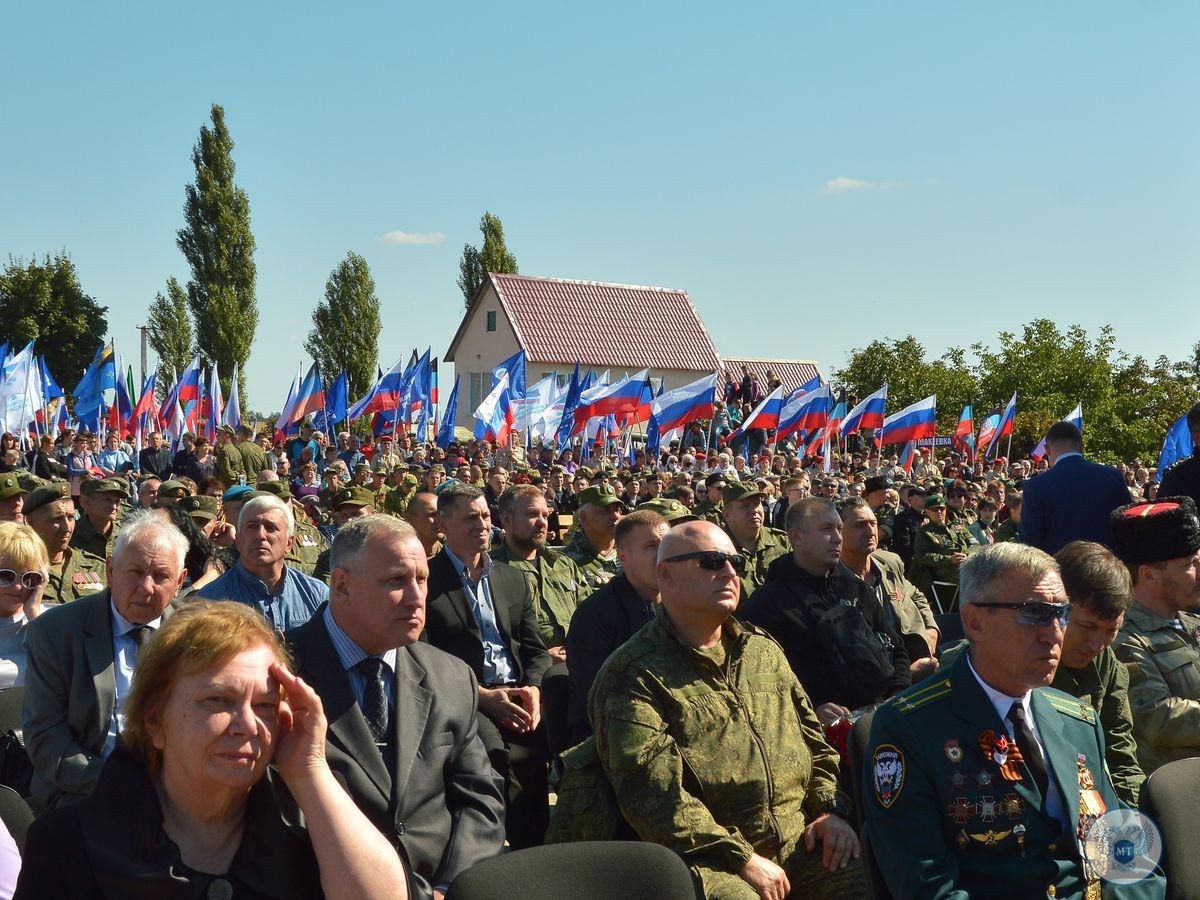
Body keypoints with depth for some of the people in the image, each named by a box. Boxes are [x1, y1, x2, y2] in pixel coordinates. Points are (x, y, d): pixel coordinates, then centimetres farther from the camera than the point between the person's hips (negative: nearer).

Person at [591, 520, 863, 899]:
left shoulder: (764, 650, 17)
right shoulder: (632, 675, -6)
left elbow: (814, 737, 24)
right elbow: (653, 794, -15)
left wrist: (829, 808, 7)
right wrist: (741, 858, -17)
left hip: (800, 841, 7)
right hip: (707, 860, -6)